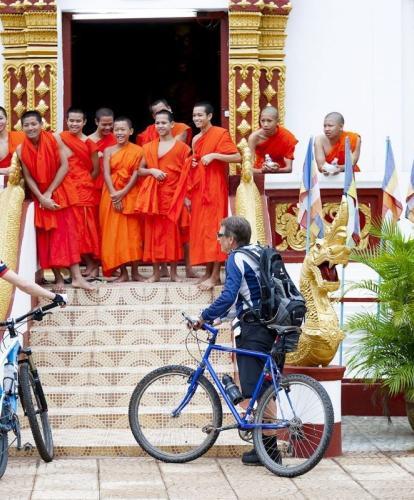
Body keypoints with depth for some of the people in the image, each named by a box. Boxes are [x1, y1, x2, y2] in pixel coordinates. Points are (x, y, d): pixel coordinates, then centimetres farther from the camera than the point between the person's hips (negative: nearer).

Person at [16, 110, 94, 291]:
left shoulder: (54, 139, -10)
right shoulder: (21, 149, -7)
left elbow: (64, 166, -12)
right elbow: (28, 177, -7)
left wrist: (50, 192, -16)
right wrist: (41, 198, -18)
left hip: (60, 192, -1)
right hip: (39, 196, 1)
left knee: (68, 231, -6)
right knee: (46, 235, 1)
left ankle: (76, 276, -12)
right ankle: (58, 277, 5)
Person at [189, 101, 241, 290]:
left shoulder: (220, 134, -7)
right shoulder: (196, 139, 15)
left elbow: (237, 157, -15)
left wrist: (214, 155, -23)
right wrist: (192, 163, 6)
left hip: (214, 188, -8)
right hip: (198, 189, 8)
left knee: (213, 227, -10)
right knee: (200, 228, 6)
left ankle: (215, 275, -11)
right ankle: (208, 271, 11)